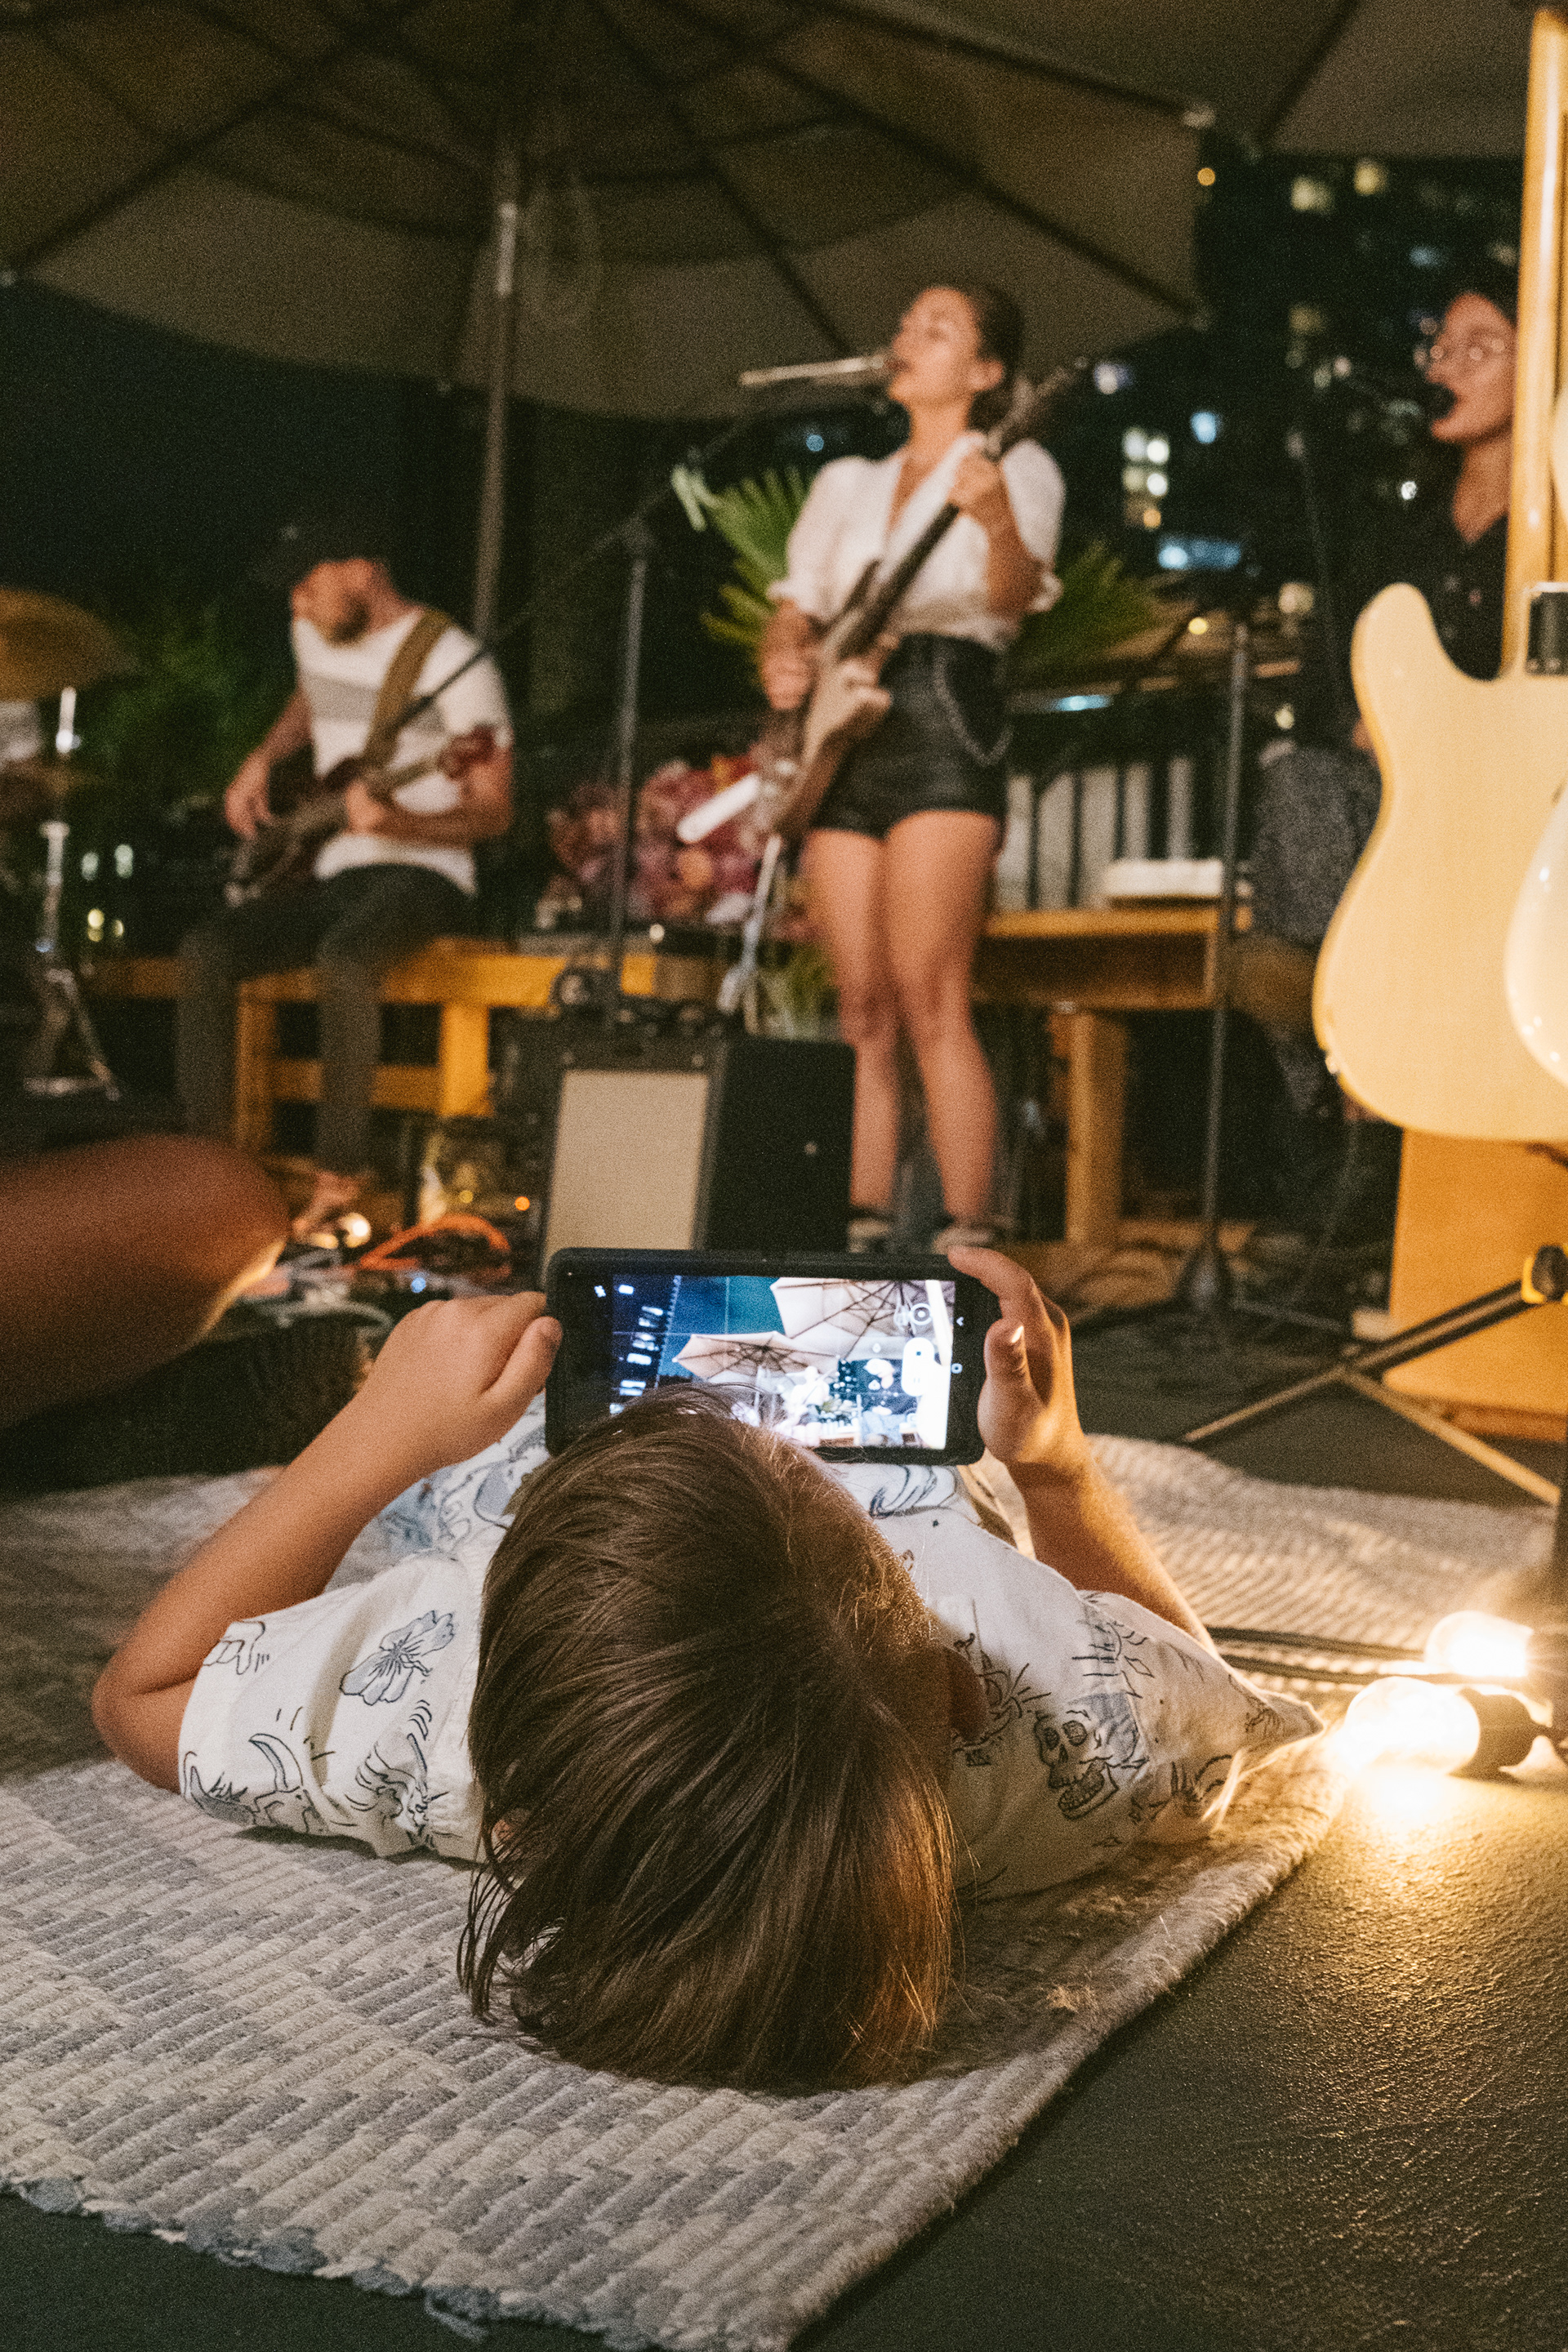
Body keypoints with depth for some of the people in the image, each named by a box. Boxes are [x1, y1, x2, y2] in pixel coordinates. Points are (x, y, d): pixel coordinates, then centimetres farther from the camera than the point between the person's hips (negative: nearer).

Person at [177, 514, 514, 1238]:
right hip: (328, 874, 7)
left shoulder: (453, 661, -13)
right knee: (206, 951, -17)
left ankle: (339, 1178, -26)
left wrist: (396, 822, -30)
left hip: (418, 873, -7)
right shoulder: (316, 637, 9)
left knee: (343, 960, -37)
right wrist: (261, 761, 16)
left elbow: (494, 811, -13)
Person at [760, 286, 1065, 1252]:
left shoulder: (1016, 469, 6)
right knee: (863, 1011, 3)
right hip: (843, 742, 6)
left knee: (928, 1003, -14)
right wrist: (784, 662, -1)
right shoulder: (847, 483, 23)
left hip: (945, 729, -6)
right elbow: (795, 611, 22)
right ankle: (867, 1230, 6)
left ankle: (968, 1239, -11)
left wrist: (997, 524, -35)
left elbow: (1014, 599, -13)